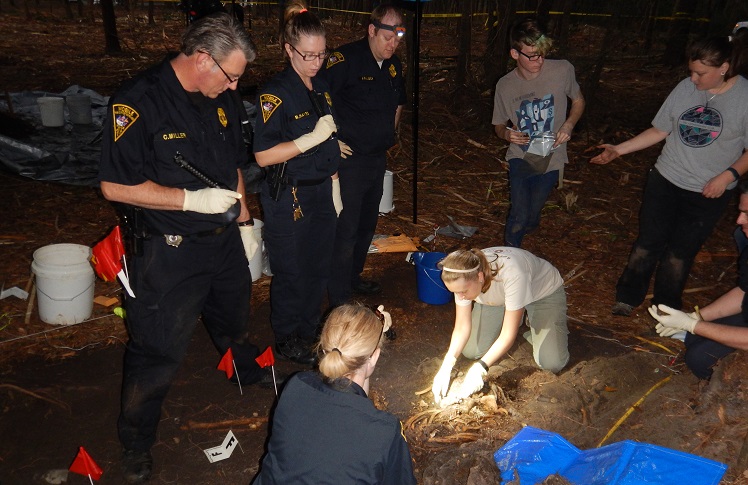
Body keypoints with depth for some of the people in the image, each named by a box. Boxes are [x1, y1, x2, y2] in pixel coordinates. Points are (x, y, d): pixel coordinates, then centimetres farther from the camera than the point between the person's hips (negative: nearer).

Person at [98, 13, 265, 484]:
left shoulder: (222, 101, 3)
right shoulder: (139, 101, -20)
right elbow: (115, 185, -22)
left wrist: (244, 222, 12)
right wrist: (193, 199, -25)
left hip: (225, 241, 7)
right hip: (168, 254, -6)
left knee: (236, 321, 28)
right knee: (159, 349, 5)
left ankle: (251, 372, 59)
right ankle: (137, 442, 28)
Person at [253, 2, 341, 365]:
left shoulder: (321, 89, 8)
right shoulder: (276, 93, -15)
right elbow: (263, 155, -20)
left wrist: (335, 187, 15)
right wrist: (312, 138, -25)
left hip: (320, 192, 7)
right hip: (288, 197, -7)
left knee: (319, 267, 16)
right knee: (292, 273, 6)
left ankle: (309, 331, 35)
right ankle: (287, 340, 26)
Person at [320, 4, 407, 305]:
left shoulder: (393, 65, 8)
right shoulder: (347, 59, -16)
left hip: (378, 158, 8)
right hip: (349, 159, -8)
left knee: (367, 224, 20)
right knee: (345, 230, -4)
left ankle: (353, 277, 39)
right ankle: (340, 299, 7)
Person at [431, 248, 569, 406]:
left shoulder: (512, 275, -44)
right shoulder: (464, 278, -29)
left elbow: (508, 334, -36)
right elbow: (462, 326, -19)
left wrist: (480, 368, -42)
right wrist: (446, 367, -32)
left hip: (545, 291, -4)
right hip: (498, 297, 4)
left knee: (551, 363, -17)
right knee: (470, 351, -6)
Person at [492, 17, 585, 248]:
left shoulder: (562, 70, -13)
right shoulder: (505, 86, -11)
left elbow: (578, 101, 6)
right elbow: (499, 126, 4)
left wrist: (568, 125, -14)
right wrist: (506, 134, -20)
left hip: (550, 159, 1)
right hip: (520, 158, -1)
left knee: (533, 209, 17)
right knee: (519, 215, -12)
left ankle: (530, 224, 53)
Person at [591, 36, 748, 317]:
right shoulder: (685, 88, -5)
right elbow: (659, 130, 3)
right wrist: (618, 150, -3)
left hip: (709, 193, -2)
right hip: (664, 181, 2)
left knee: (681, 251, 10)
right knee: (648, 242, 8)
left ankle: (665, 307, 30)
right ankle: (628, 297, 25)